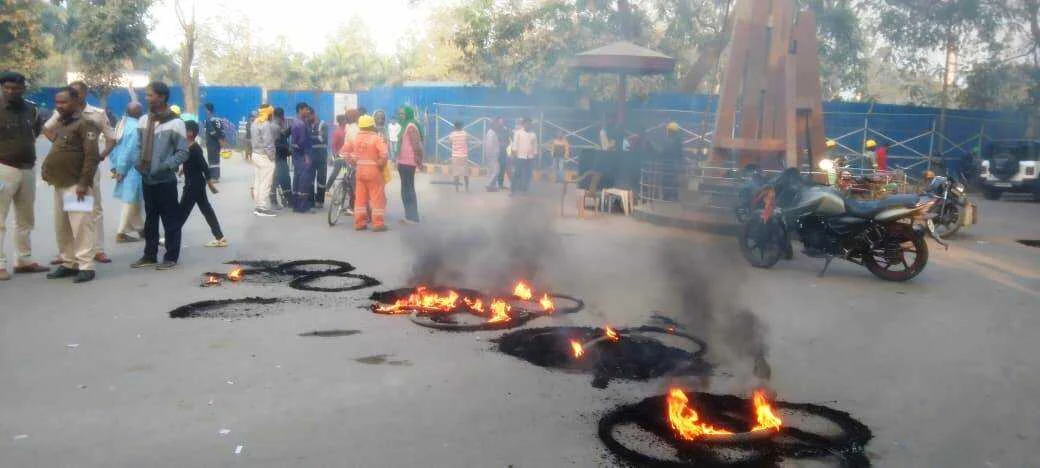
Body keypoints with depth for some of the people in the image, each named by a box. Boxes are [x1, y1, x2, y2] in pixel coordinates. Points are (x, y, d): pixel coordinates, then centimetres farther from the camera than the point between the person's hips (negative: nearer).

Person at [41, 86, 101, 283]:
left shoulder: (85, 123, -10)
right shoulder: (59, 123, 18)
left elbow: (91, 155, -17)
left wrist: (84, 182, -22)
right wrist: (48, 172, 15)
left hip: (75, 184, -9)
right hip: (59, 184, 9)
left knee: (81, 226, -8)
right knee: (62, 227, 12)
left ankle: (85, 266, -5)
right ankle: (68, 263, 20)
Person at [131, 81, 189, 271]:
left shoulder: (175, 123, -10)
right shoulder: (143, 120, 10)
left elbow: (183, 152, -11)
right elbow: (139, 146, 19)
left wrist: (164, 166, -19)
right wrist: (138, 164, 1)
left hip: (165, 181, -6)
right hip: (146, 180, 6)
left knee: (170, 220, 1)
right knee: (150, 219, 14)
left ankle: (171, 257, 9)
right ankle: (149, 255, 23)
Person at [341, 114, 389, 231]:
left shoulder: (356, 138, 6)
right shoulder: (377, 138, -11)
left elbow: (343, 151, 8)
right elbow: (384, 154, -25)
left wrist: (353, 162, 10)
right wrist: (380, 165, -10)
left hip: (360, 170, 5)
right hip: (373, 171, -5)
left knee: (360, 197, 12)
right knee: (378, 198, 1)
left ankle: (359, 223, 14)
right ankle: (378, 224, 0)